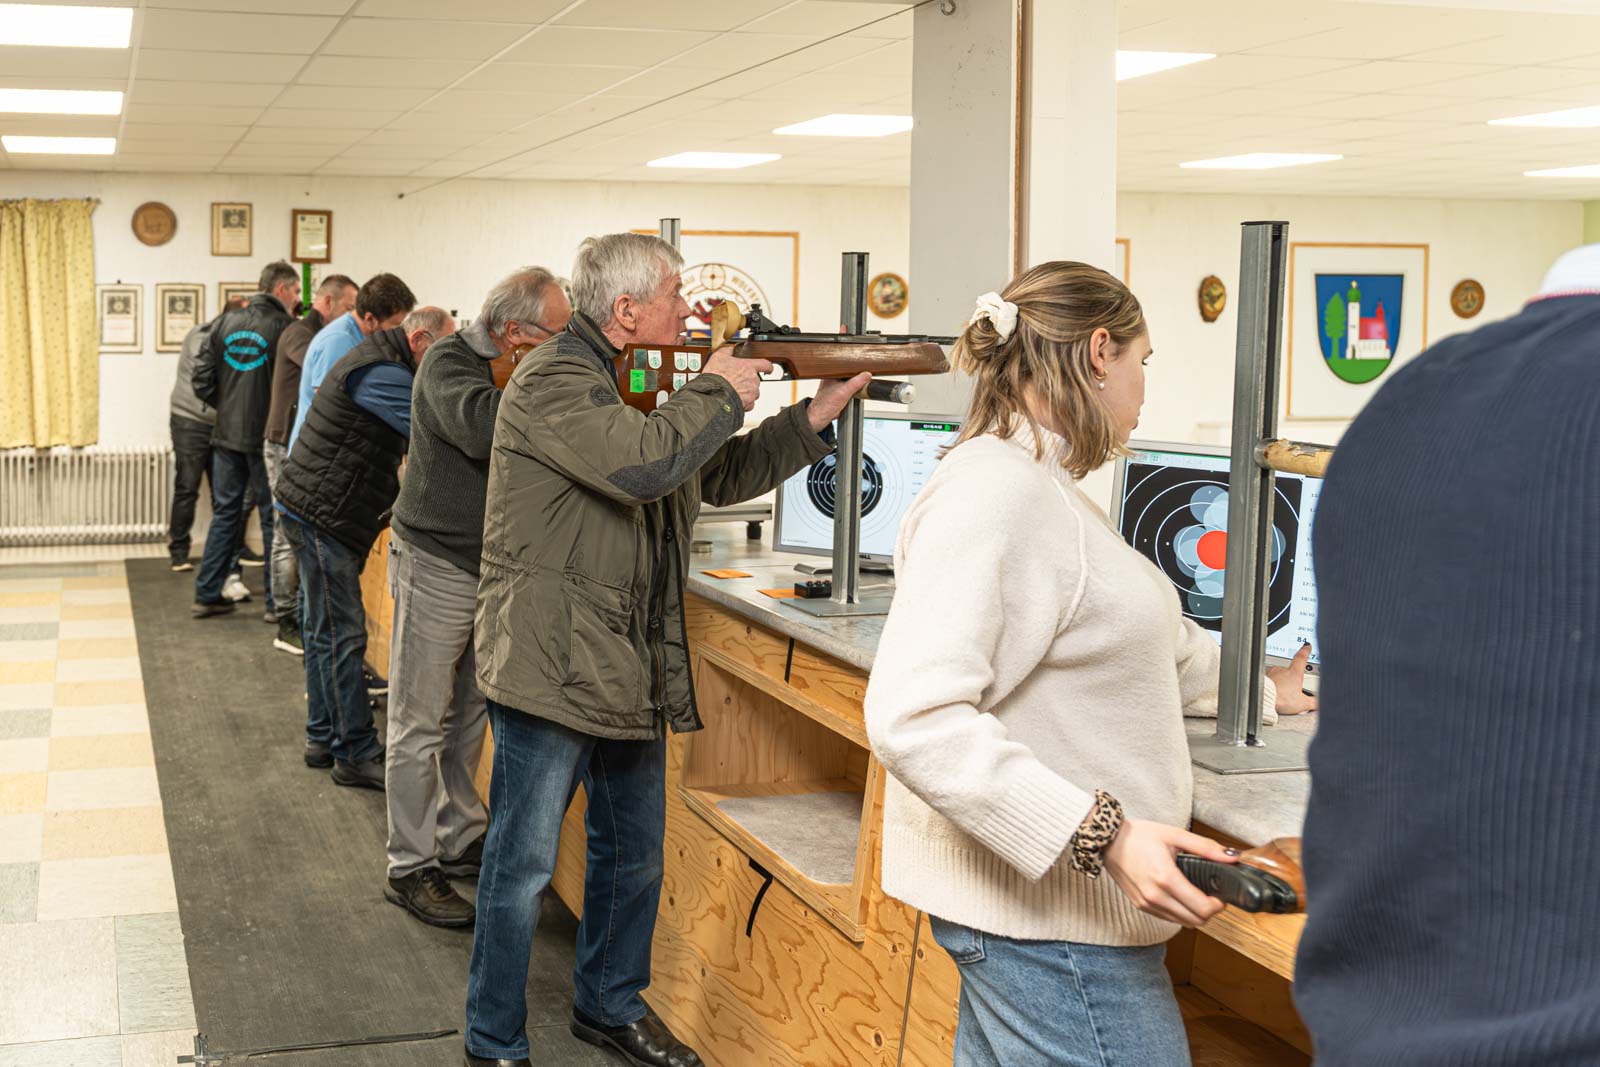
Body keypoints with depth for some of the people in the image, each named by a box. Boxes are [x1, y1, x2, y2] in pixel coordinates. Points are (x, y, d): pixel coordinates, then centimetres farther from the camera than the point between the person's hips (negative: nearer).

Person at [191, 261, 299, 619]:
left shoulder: (229, 322, 6)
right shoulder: (284, 327, -11)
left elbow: (202, 378, 4)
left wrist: (225, 405, 16)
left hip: (226, 437, 5)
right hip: (265, 438, -5)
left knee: (225, 512, 13)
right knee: (273, 518, 4)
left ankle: (206, 595, 16)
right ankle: (276, 601, 9)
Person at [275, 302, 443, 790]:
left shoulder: (378, 363, 15)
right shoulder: (379, 373, -20)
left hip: (321, 516, 11)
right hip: (321, 517, -11)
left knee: (327, 632, 15)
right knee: (342, 636, -7)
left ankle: (324, 739, 23)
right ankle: (357, 755, -3)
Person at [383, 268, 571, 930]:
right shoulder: (449, 365, -15)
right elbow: (484, 429, -35)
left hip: (493, 570, 8)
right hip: (437, 567, -8)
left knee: (469, 715, 17)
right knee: (421, 723, 0)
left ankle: (461, 840, 29)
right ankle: (411, 869, 7)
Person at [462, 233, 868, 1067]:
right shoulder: (553, 380, -15)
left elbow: (723, 476, 19)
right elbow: (643, 463, -30)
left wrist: (817, 417, 10)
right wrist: (719, 394, -15)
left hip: (633, 674, 9)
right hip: (550, 669, -9)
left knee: (634, 856, 19)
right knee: (524, 867, 2)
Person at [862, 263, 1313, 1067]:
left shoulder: (1043, 489, 16)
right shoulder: (991, 491, -19)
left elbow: (1133, 642, 30)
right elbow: (914, 718, -29)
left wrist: (1259, 689, 41)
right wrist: (1102, 837, -31)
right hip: (1051, 916, -11)